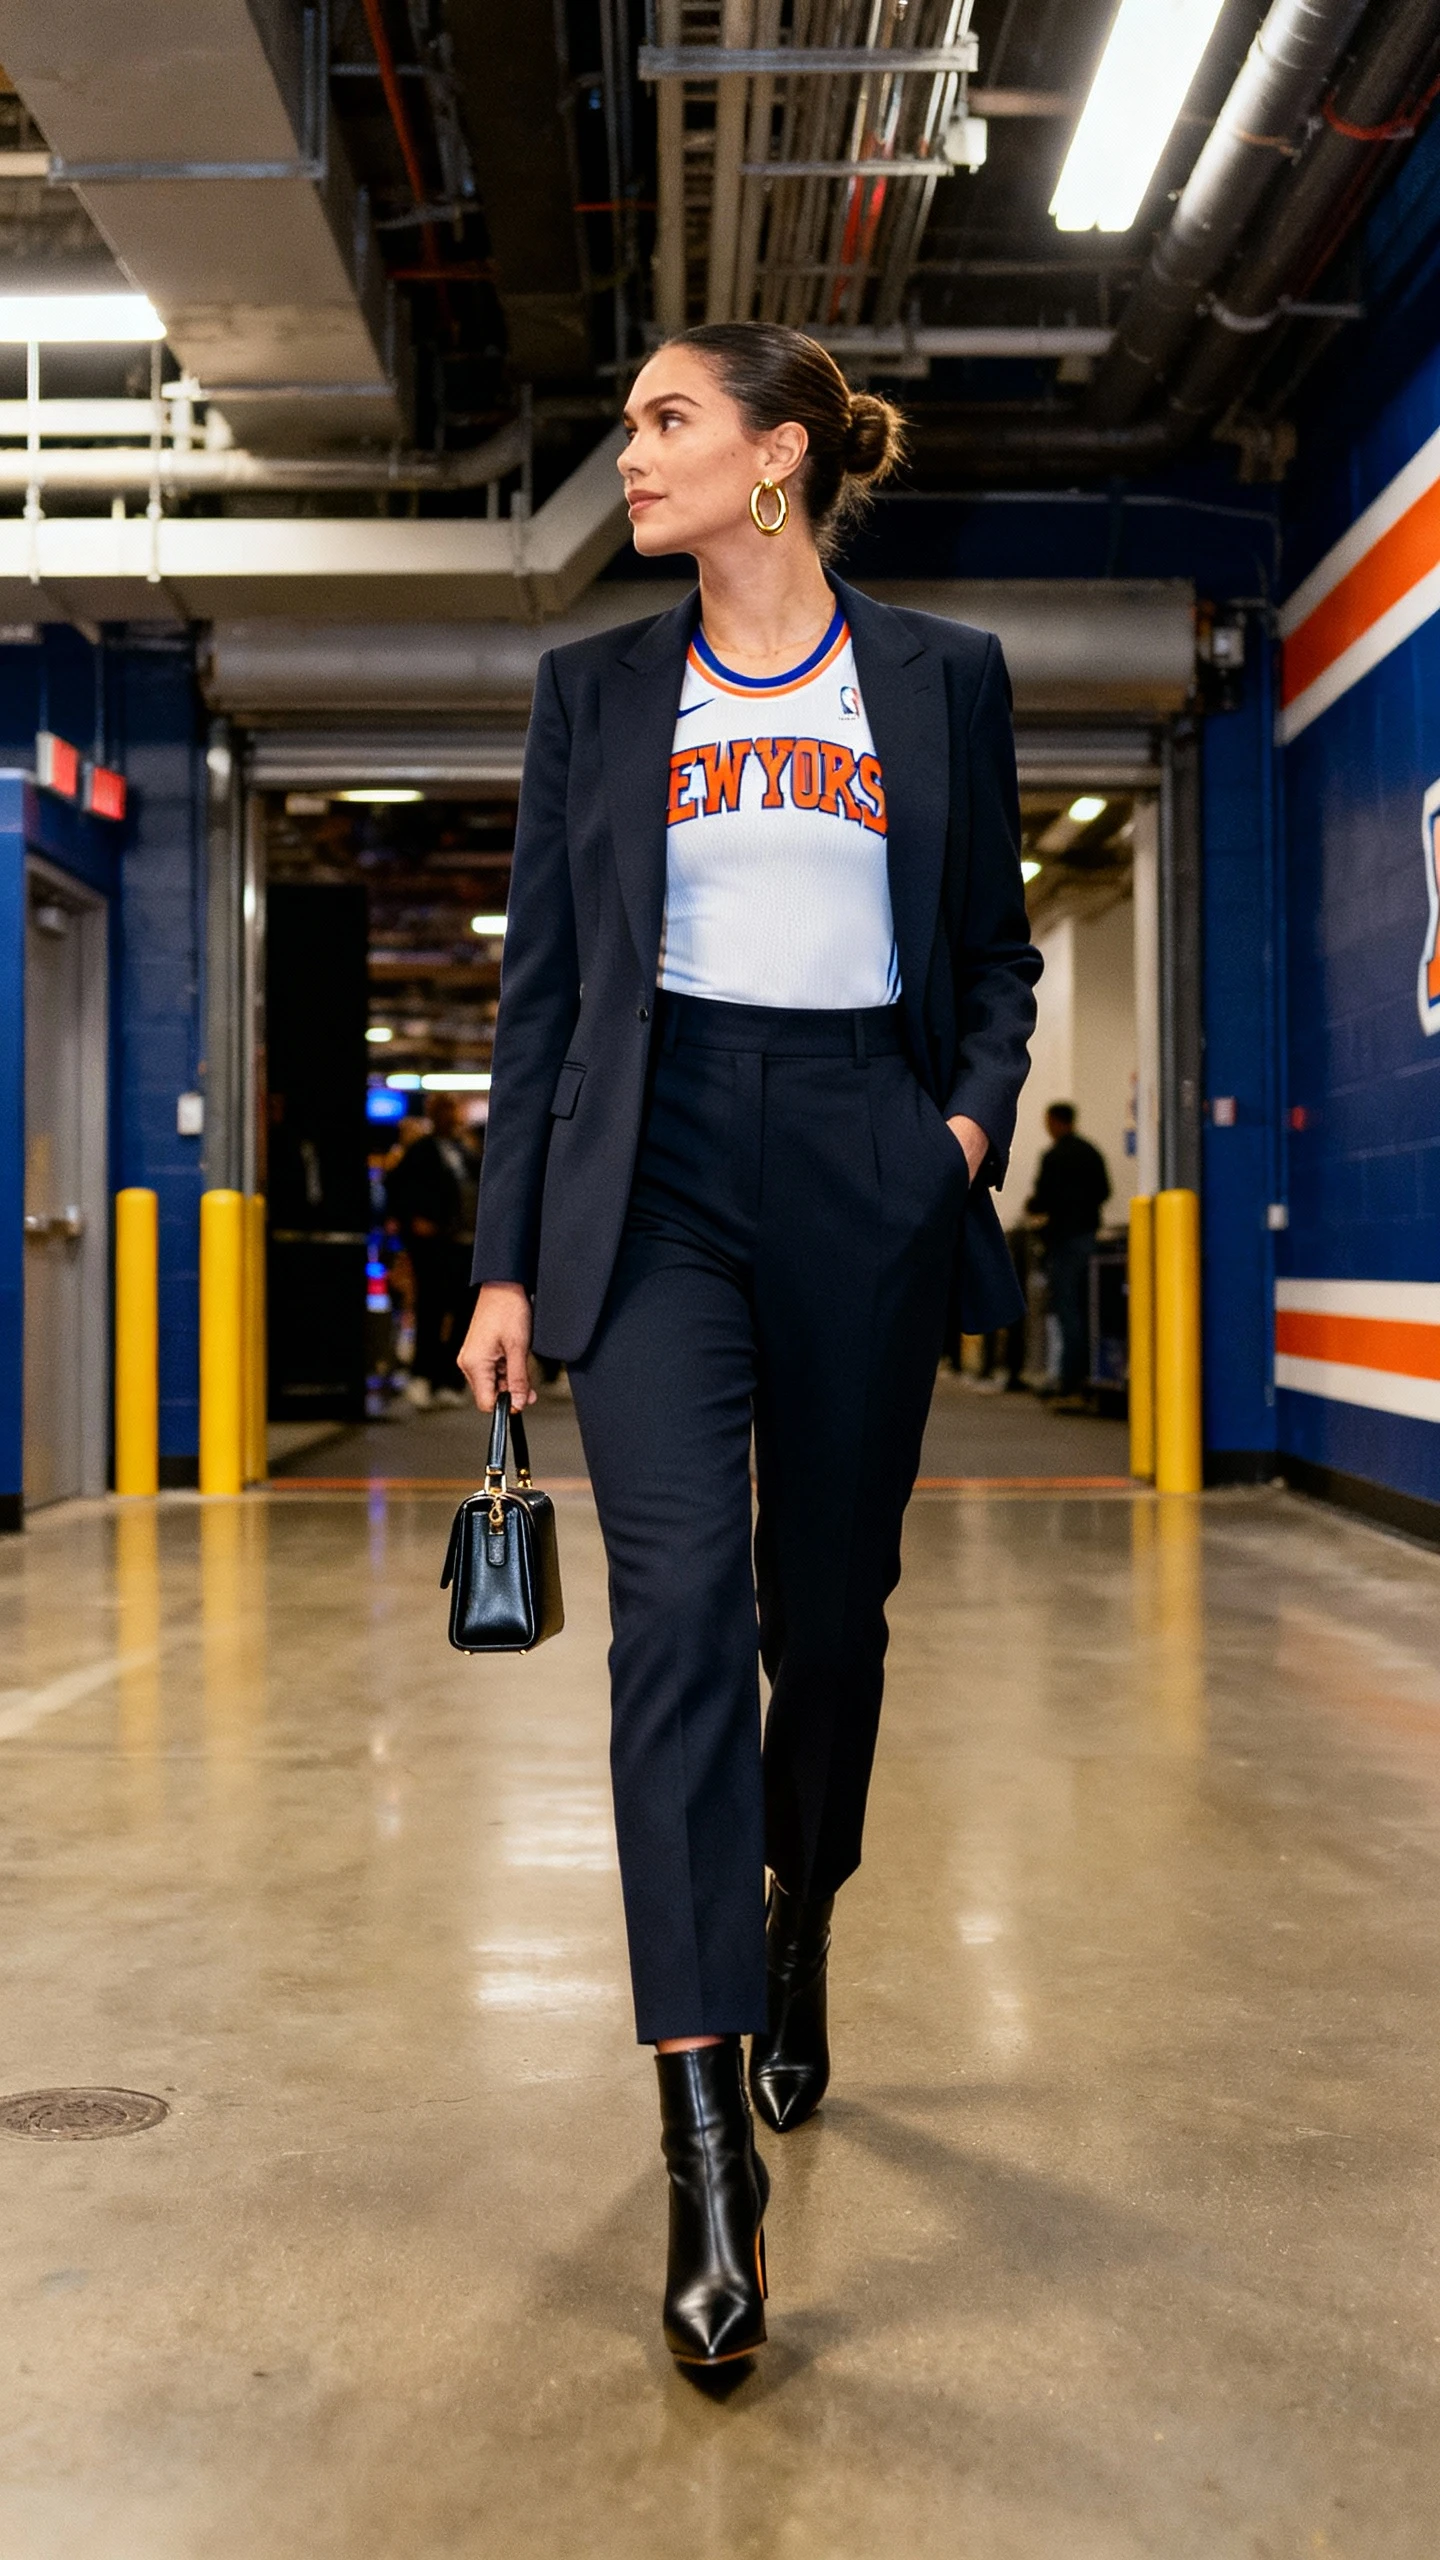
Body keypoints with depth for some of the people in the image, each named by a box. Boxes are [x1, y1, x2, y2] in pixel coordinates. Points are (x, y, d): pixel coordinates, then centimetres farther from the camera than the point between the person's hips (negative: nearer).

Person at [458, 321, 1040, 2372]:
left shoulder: (945, 678, 9)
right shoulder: (594, 690, 10)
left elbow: (995, 953, 14)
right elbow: (541, 989, 8)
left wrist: (978, 1109, -6)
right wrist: (507, 1258, 3)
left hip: (865, 1181, 1)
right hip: (657, 1174, 0)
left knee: (829, 1607, 10)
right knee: (680, 1601, -16)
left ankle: (797, 1950, 38)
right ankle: (709, 2147, -17)